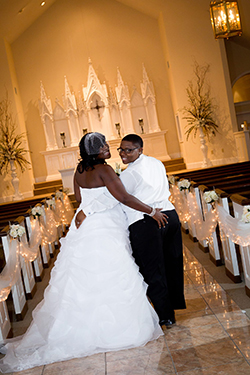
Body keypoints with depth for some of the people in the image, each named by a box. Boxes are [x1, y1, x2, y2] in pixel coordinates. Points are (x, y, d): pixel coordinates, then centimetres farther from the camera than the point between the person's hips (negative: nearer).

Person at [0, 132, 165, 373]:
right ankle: (115, 327, 9)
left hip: (84, 229, 8)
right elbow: (124, 197, -17)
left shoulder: (79, 170, 9)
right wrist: (152, 212, -10)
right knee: (110, 279, 0)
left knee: (82, 279, 12)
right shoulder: (103, 169, -14)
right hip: (105, 230, -8)